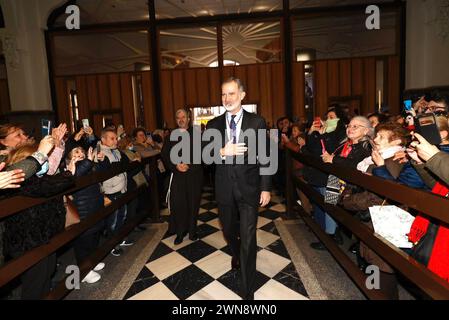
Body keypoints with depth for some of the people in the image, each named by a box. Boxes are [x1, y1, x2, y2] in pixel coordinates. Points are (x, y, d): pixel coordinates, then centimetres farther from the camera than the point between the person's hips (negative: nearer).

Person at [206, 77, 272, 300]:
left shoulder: (257, 122, -4)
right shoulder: (213, 125, 2)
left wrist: (266, 188, -4)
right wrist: (221, 152, -23)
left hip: (249, 188, -3)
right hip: (224, 188, 3)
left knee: (248, 239, 0)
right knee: (229, 231, 22)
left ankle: (248, 291, 18)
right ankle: (236, 254, 57)